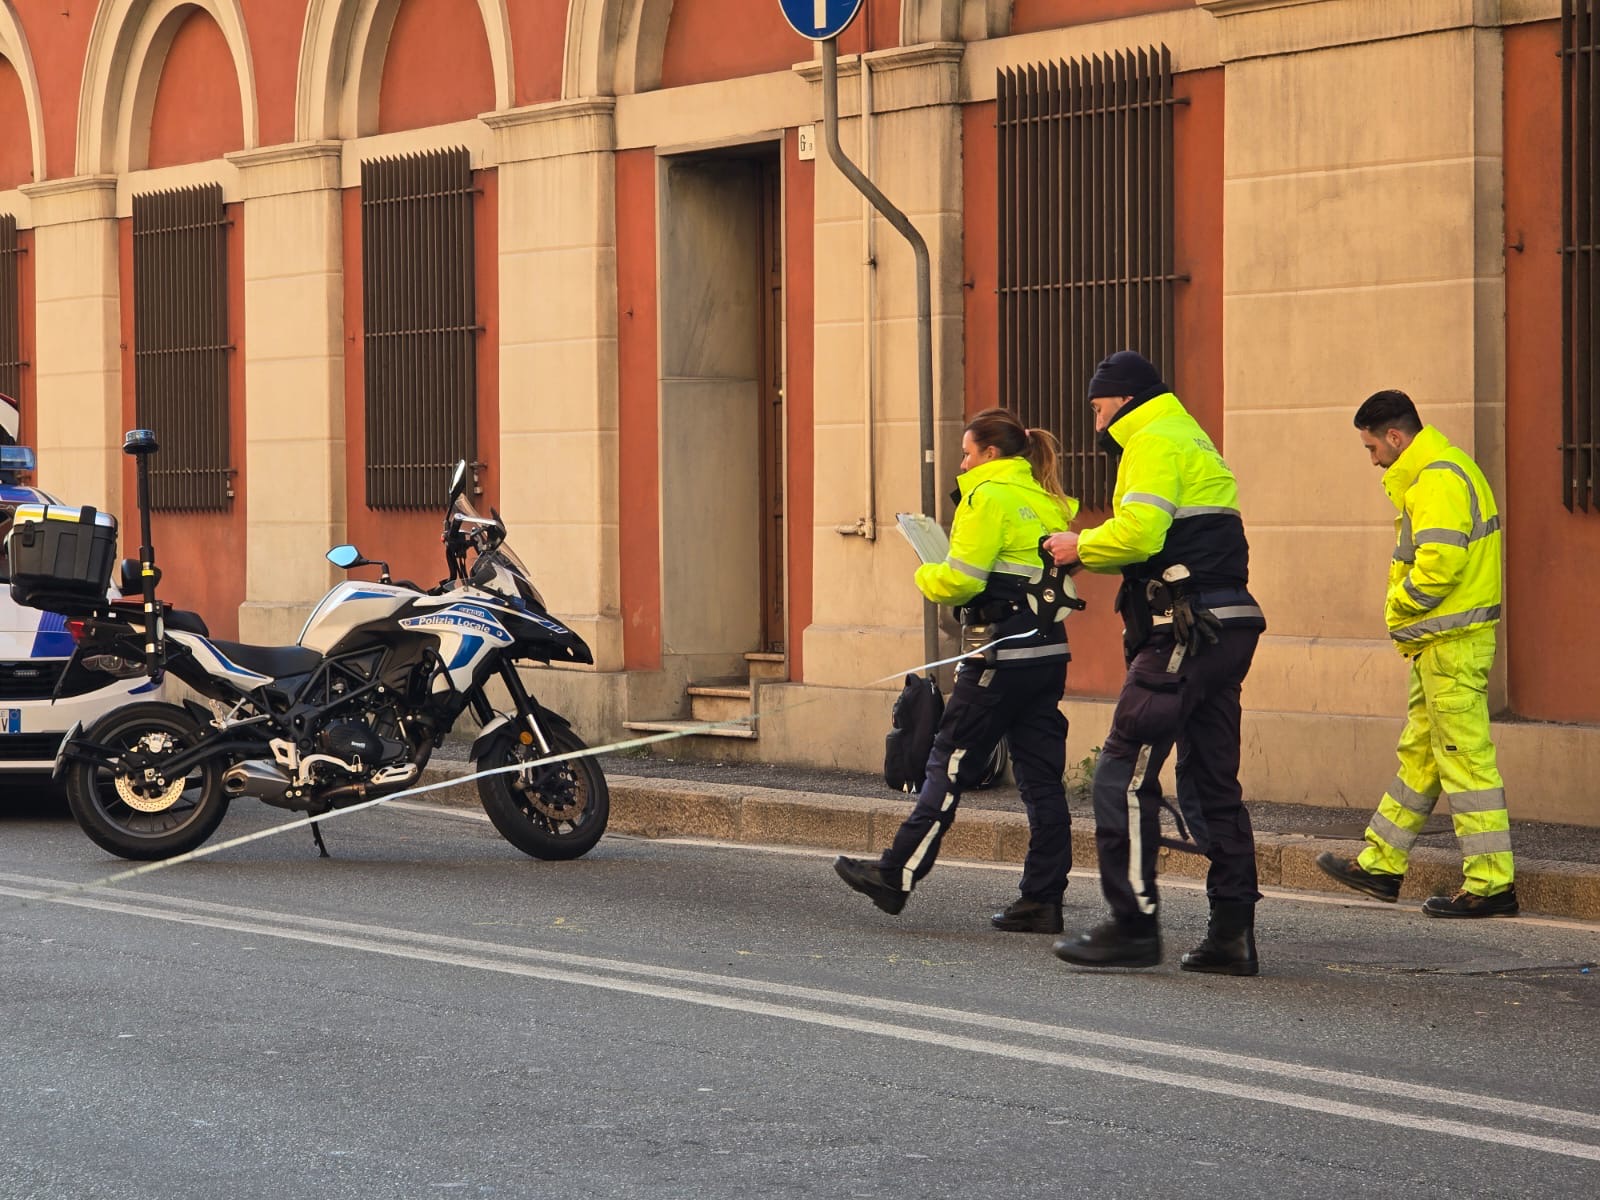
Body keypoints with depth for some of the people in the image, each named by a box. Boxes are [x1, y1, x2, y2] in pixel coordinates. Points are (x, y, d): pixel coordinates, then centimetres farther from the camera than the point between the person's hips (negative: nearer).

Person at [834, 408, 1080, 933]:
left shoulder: (989, 496, -9)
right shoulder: (1047, 502, 16)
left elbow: (961, 579, -16)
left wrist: (926, 575, 4)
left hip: (1002, 653, -8)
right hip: (1049, 651, 8)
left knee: (950, 765, 0)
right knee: (1041, 778, 5)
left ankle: (896, 876, 7)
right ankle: (1042, 899, 4)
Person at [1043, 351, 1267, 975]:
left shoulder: (1153, 442, -5)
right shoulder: (1193, 440, 27)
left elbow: (1138, 531, -20)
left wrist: (1081, 546, -3)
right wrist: (1093, 551, 13)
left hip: (1187, 634, -10)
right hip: (1225, 631, 10)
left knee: (1123, 773, -6)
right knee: (1210, 783, 11)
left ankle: (1133, 924, -7)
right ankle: (1233, 931, 10)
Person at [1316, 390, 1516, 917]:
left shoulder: (1438, 480, -15)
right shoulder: (1437, 472, 18)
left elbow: (1439, 562, -25)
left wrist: (1398, 611, -10)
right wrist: (1405, 617, 11)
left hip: (1452, 643, -11)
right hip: (1444, 642, 11)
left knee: (1464, 759, -8)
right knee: (1419, 753, 16)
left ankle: (1491, 883, -6)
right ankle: (1381, 864, 24)